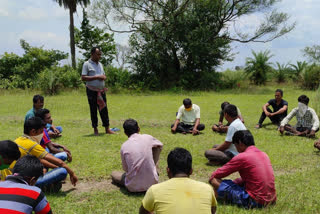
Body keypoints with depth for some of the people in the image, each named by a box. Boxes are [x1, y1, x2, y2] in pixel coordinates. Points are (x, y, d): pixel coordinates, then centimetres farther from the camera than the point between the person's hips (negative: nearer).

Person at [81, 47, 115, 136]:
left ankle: (107, 129, 10)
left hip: (101, 91, 5)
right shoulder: (87, 64, -4)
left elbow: (104, 75, 23)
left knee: (104, 109, 5)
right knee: (93, 110, 3)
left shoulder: (100, 64, 16)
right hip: (92, 91, -5)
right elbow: (83, 78, -12)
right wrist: (96, 77, -17)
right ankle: (95, 129, 12)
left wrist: (103, 77, -2)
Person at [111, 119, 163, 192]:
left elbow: (125, 168, 7)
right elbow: (160, 145, 21)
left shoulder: (124, 146, -4)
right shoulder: (148, 138, -2)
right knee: (156, 146, 17)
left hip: (133, 187, -1)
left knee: (113, 174, 28)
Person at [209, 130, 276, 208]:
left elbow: (217, 174, -4)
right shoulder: (264, 154, 12)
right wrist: (234, 182, 21)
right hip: (271, 200, 8)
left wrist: (212, 178, 16)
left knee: (215, 181, -6)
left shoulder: (242, 157, -11)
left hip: (255, 202, -8)